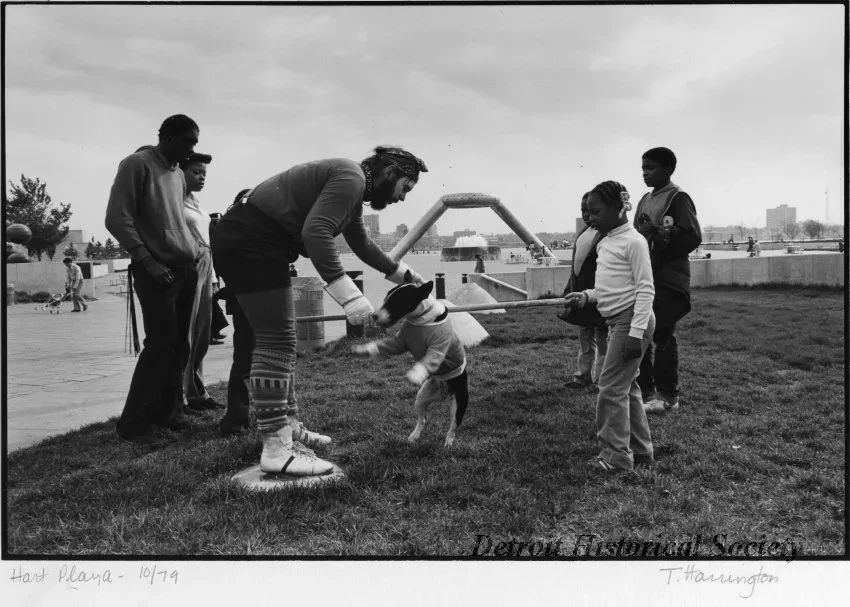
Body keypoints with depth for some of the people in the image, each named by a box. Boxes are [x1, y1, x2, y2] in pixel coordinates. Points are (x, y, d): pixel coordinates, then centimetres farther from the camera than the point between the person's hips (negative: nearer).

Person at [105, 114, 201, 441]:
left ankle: (167, 410, 19)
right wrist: (148, 262, -18)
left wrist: (195, 250, 10)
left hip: (185, 269, 7)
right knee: (161, 342, -10)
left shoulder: (178, 173, 17)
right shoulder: (137, 164, -5)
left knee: (179, 344, 8)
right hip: (157, 270, -7)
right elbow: (117, 219, -12)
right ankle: (133, 422, -1)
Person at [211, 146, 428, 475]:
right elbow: (315, 233, -28)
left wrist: (402, 273, 42)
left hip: (245, 240, 11)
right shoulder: (351, 177, -13)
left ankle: (288, 427, 22)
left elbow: (362, 244, 36)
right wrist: (348, 293, -31)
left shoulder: (352, 189, 20)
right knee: (276, 340, -13)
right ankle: (276, 449, -12)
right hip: (250, 241, -11)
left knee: (279, 339, 14)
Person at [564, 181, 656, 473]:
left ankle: (616, 454, 2)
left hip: (631, 320, -9)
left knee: (612, 387, -7)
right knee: (626, 387, 14)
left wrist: (636, 332, -22)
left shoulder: (633, 241, -13)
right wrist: (586, 296, 2)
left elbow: (645, 289, -17)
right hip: (616, 321, 9)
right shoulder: (605, 243, 13)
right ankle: (640, 450, 24)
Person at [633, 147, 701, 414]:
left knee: (663, 336, -3)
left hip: (667, 280, -8)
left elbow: (693, 237, -14)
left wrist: (659, 237, -17)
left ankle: (667, 396, 8)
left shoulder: (678, 198, -6)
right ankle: (646, 391, 18)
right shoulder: (645, 199, 17)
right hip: (644, 277, 8)